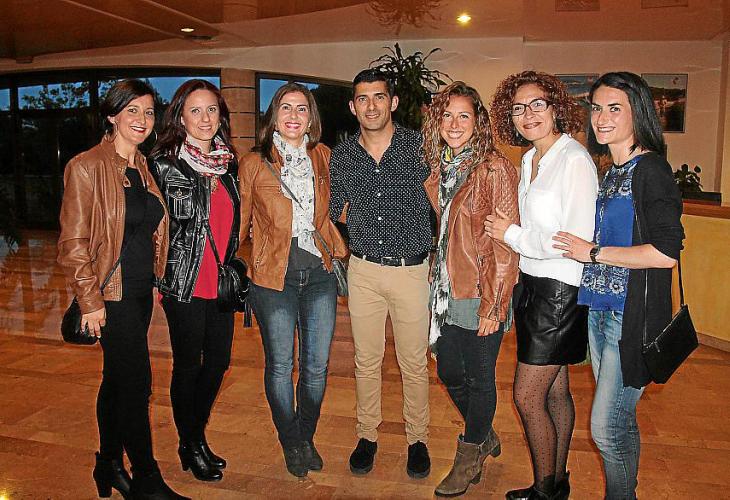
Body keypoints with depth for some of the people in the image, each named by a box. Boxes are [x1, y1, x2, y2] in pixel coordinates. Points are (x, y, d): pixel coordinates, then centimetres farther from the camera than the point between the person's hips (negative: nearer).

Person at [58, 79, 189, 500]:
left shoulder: (143, 169, 10)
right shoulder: (86, 167, -11)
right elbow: (73, 242, -12)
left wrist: (155, 278, 12)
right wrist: (90, 299, -14)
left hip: (141, 291, 7)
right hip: (112, 293, -7)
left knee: (117, 379, 17)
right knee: (137, 382, -3)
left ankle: (109, 465, 32)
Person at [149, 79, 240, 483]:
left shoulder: (228, 162, 9)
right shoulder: (164, 162, -7)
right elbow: (181, 213, -17)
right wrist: (206, 177, -13)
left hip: (220, 281, 6)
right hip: (185, 282, -6)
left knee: (218, 361, 13)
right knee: (188, 365, 7)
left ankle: (197, 435, 35)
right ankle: (190, 447, 28)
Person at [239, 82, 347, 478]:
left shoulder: (323, 157, 6)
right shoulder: (254, 163, -2)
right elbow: (240, 222, 3)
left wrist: (340, 250, 11)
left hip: (319, 274, 3)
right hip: (273, 277, -2)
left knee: (317, 364, 10)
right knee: (280, 365, 9)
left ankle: (307, 437, 33)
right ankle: (290, 443, 31)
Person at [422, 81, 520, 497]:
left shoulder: (495, 169, -13)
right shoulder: (438, 170, 8)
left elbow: (506, 242, -15)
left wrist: (494, 305, -17)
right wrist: (437, 282, 12)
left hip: (480, 294, -7)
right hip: (446, 291, 7)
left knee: (479, 379, 9)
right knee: (449, 373, 17)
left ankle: (471, 457, 33)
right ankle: (485, 436, 44)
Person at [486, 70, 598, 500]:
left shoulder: (574, 159, -15)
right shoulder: (530, 160, 11)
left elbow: (578, 241, -21)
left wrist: (512, 235, -13)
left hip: (560, 289, -8)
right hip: (533, 284, 8)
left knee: (527, 395, -2)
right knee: (556, 391, 18)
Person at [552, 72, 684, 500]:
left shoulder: (651, 169, -12)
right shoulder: (612, 172, 13)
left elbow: (666, 252, -19)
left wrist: (592, 252, -13)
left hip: (632, 315, -8)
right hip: (600, 308, 8)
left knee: (607, 426, -1)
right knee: (619, 420, 18)